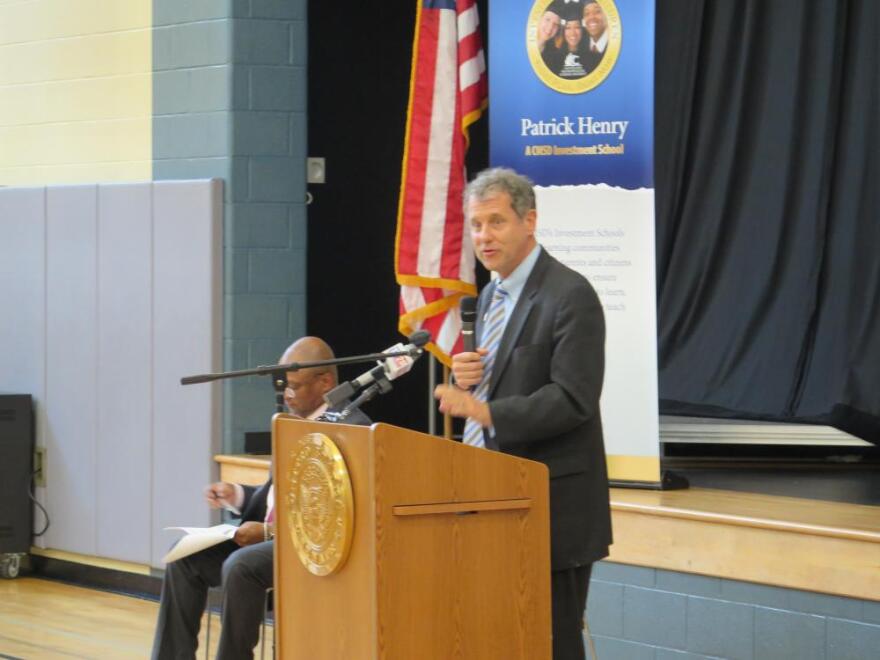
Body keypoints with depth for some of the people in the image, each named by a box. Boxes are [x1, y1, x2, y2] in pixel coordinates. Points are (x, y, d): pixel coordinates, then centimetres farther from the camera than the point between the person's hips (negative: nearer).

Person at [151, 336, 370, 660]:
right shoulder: (295, 424, 17)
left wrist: (270, 531, -20)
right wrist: (237, 495, 6)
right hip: (273, 534, 9)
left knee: (241, 566, -33)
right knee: (185, 555, -3)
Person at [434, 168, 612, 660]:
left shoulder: (570, 295, -13)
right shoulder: (492, 296, 15)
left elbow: (573, 398, -20)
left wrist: (487, 412, -28)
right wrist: (466, 380, 1)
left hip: (553, 506, -9)